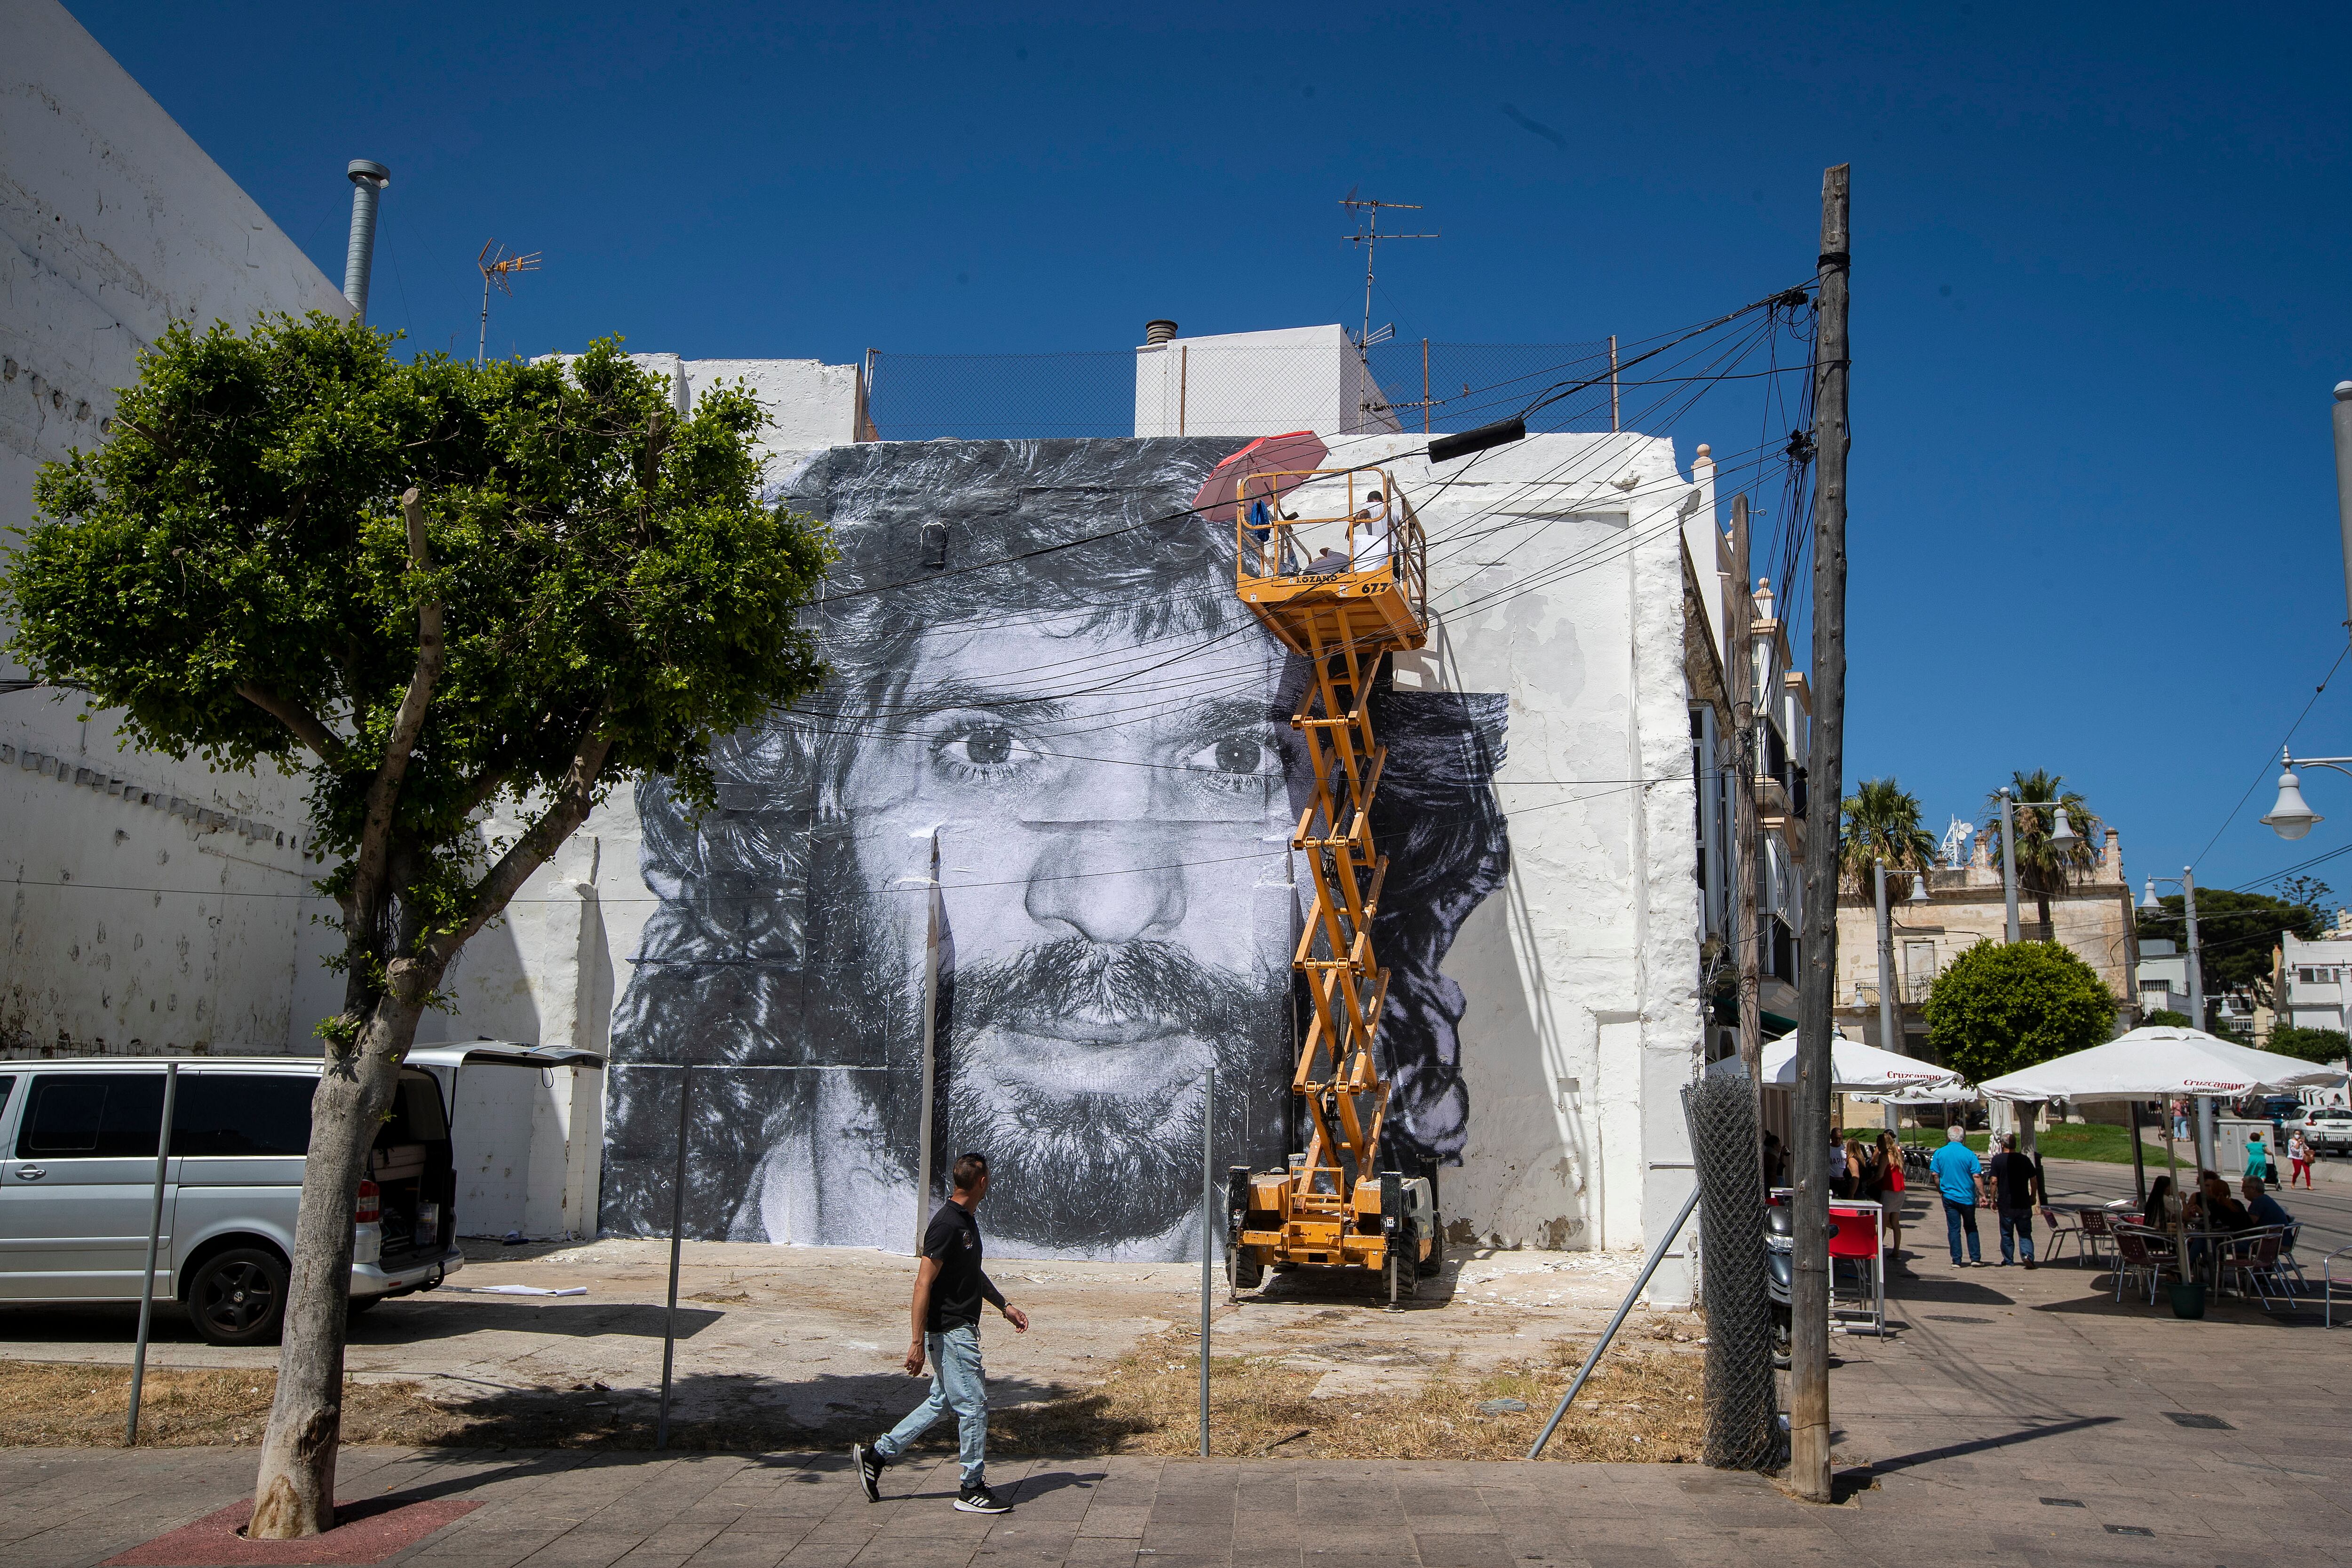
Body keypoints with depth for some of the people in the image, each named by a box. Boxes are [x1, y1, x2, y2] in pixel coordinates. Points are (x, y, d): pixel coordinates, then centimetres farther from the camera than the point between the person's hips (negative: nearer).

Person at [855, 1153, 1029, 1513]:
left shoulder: (968, 1220, 11)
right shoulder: (946, 1225, -21)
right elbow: (924, 1283, -22)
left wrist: (1005, 1306, 20)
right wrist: (917, 1341, -22)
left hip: (963, 1329, 10)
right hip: (950, 1331, -10)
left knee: (943, 1402, 16)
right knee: (974, 1405, -2)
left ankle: (876, 1454, 22)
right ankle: (973, 1490, 10)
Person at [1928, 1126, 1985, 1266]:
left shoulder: (1940, 1153, -3)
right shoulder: (1969, 1154, -7)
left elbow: (1935, 1175, -1)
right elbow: (1977, 1176, -10)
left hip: (1949, 1197, 1)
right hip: (1967, 1197, -1)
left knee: (1954, 1229, 5)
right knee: (1971, 1228, 14)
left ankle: (1957, 1260, 5)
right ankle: (1975, 1258, 11)